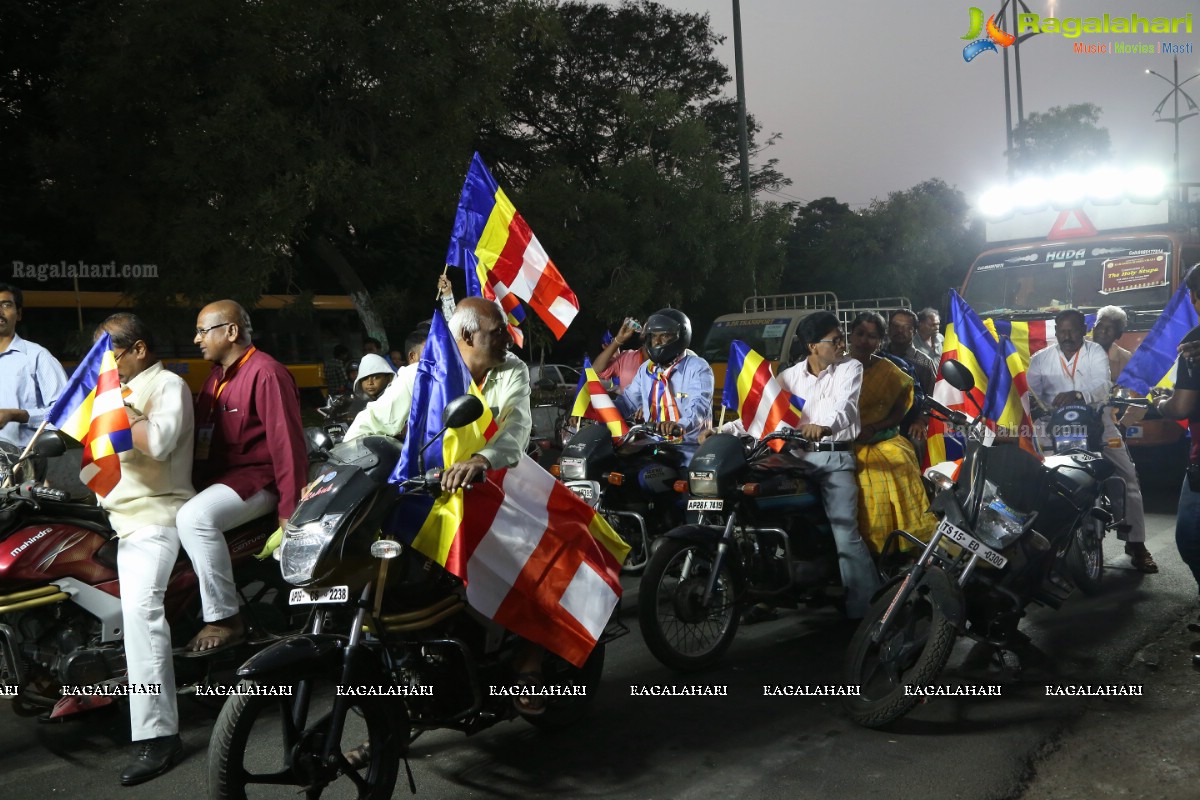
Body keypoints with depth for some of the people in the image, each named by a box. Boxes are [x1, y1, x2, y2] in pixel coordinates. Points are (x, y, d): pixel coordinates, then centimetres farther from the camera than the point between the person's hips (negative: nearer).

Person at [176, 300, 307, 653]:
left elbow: (286, 443, -19)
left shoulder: (265, 373, -14)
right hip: (217, 474, 10)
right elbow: (201, 434, 18)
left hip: (258, 478, -10)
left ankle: (225, 620, -22)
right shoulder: (217, 376, 17)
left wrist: (289, 510, -22)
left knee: (194, 517, -32)